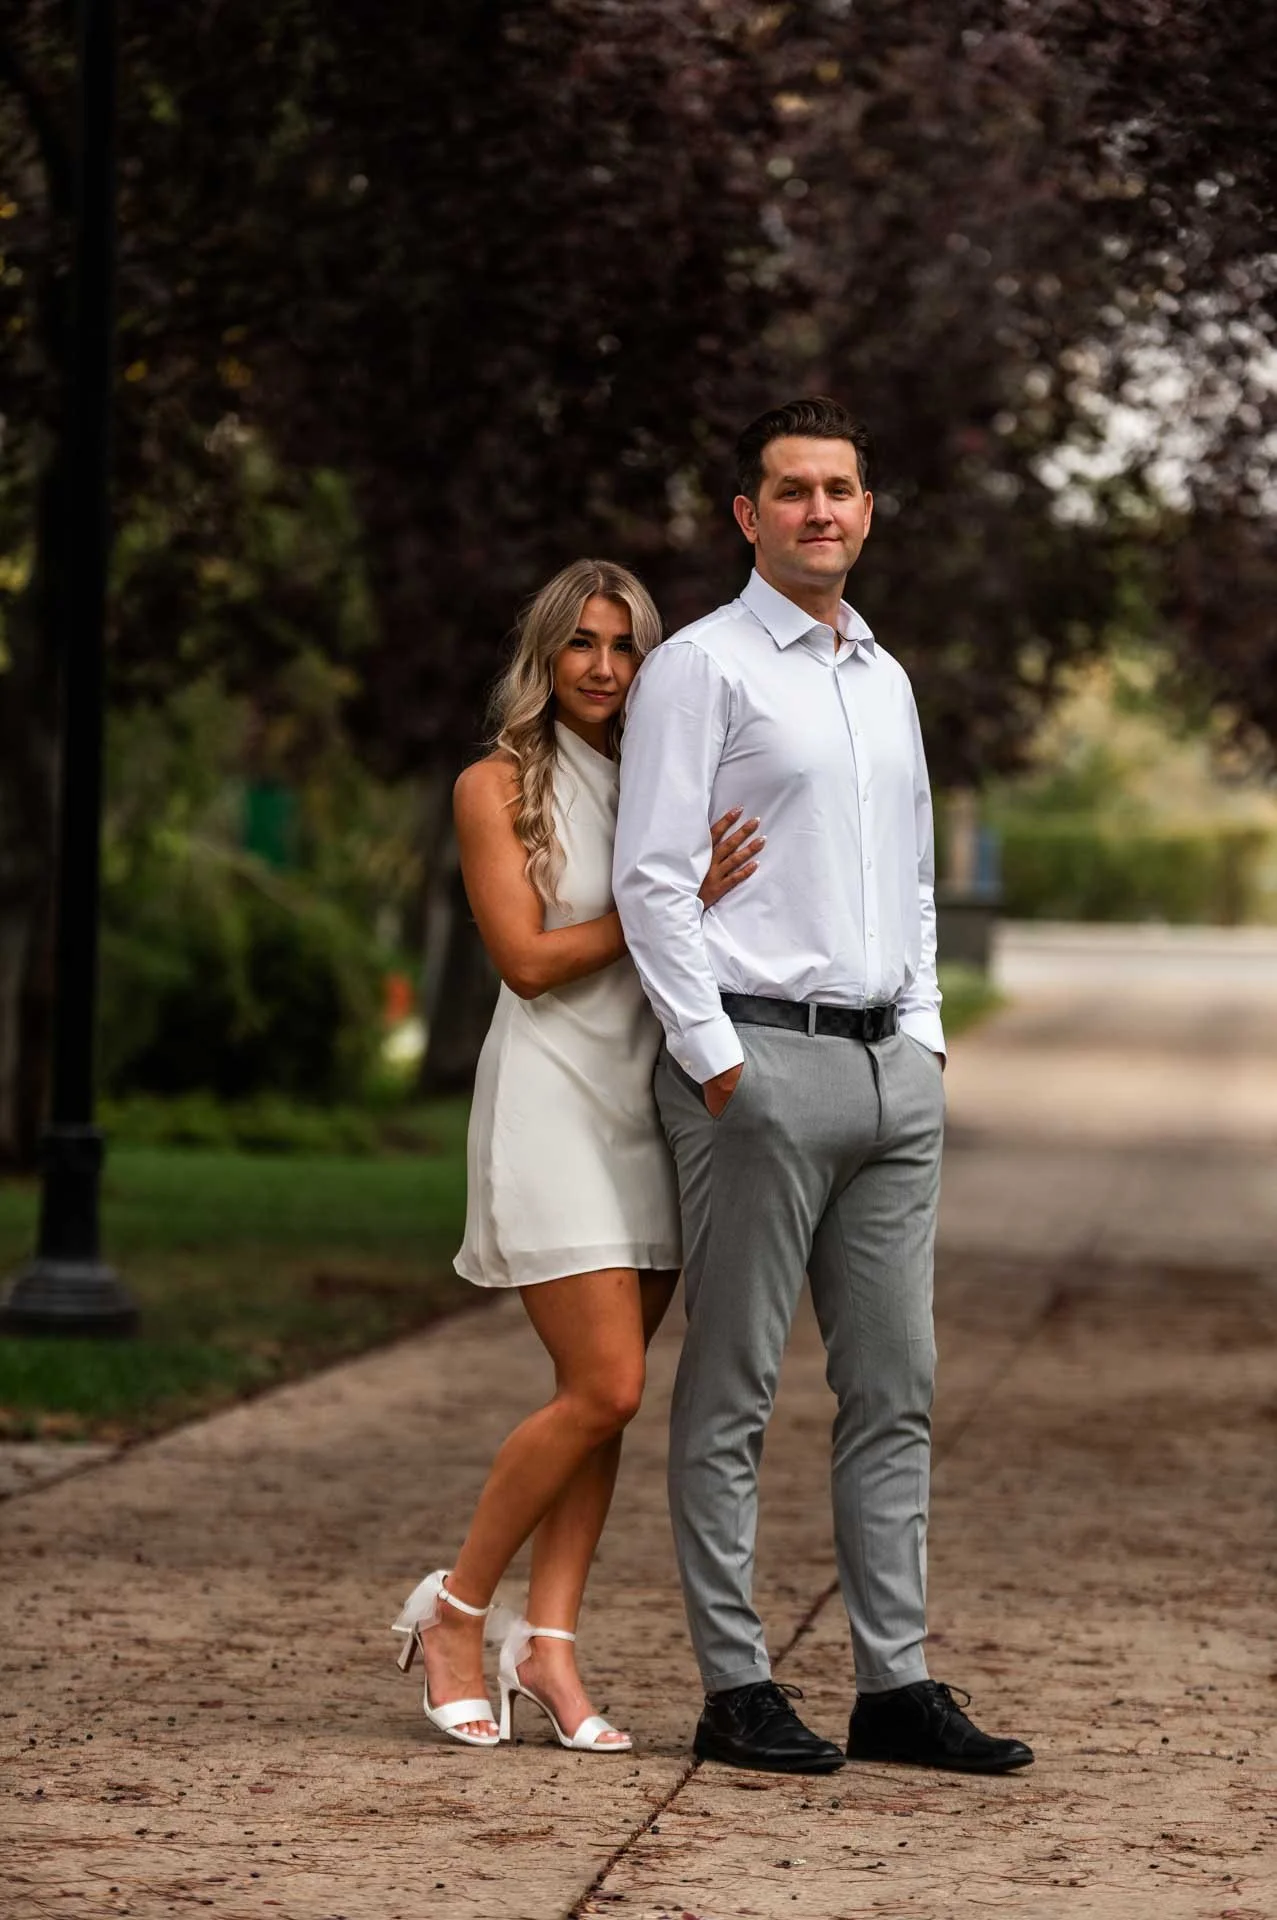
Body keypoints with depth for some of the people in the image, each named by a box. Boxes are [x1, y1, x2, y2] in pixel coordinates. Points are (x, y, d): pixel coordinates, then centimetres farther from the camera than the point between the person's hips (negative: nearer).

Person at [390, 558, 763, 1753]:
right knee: (603, 1390, -12)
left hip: (653, 1105, 5)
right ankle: (455, 1610, 4)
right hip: (551, 1103, -5)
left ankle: (548, 1645, 5)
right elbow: (527, 957, -10)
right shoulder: (497, 788, -1)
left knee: (605, 1397, 2)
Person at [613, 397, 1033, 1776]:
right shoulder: (700, 667, -3)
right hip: (758, 1062, -7)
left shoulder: (885, 679, 19)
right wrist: (715, 1063, -14)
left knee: (895, 1389, 5)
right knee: (730, 1391, -3)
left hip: (891, 1069, 7)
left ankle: (894, 1684, 8)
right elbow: (651, 881, -9)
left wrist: (925, 1032, 13)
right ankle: (735, 1689, 0)